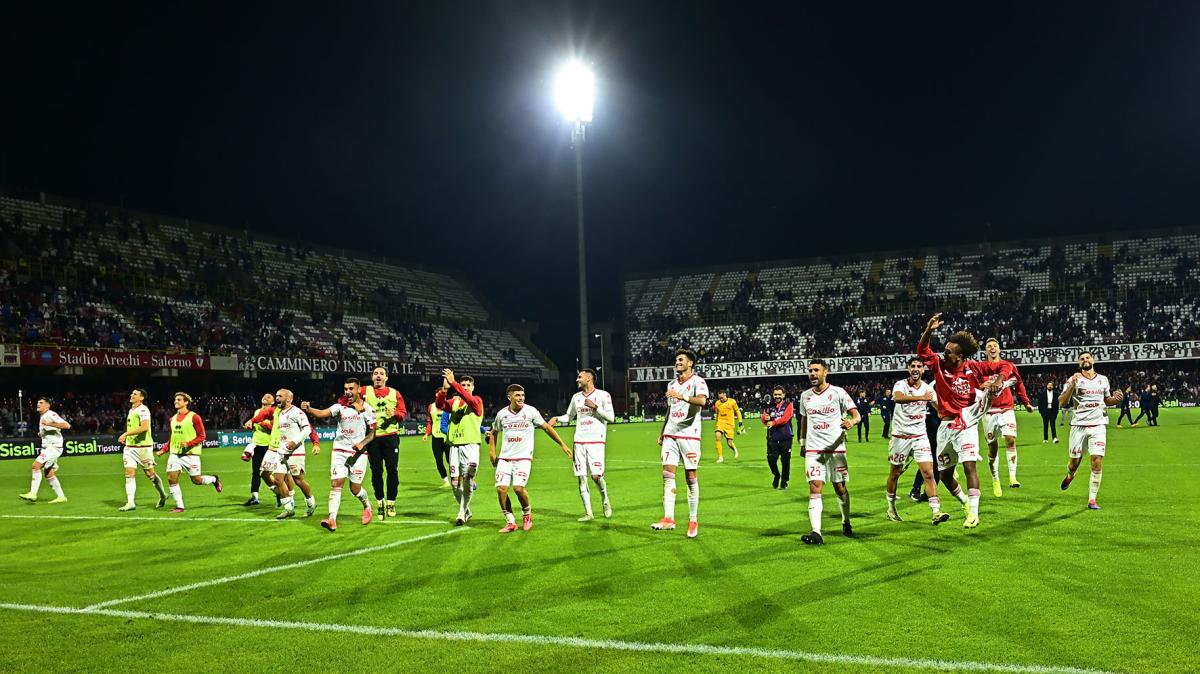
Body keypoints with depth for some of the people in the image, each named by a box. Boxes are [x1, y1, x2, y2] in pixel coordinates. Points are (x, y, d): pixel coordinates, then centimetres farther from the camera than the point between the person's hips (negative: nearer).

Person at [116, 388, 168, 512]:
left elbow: (144, 427, -26)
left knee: (150, 474, 3)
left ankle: (162, 495, 23)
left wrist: (126, 434, -26)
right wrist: (126, 438, 15)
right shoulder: (131, 410, 15)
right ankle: (130, 503, -5)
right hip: (130, 446, 8)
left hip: (143, 446, -8)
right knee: (129, 474, -3)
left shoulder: (143, 410, -13)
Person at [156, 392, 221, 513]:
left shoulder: (194, 417, -7)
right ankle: (179, 506, 4)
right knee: (171, 479, -6)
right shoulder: (173, 419, 13)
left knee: (197, 480, -1)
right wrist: (163, 450, 12)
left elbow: (201, 436, -8)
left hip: (191, 453, -6)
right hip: (175, 453, 6)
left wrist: (188, 443, -21)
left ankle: (214, 479, 30)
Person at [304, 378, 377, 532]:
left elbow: (372, 433, 4)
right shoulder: (340, 406, 1)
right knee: (336, 483, -11)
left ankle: (367, 505, 34)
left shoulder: (367, 409, -1)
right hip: (340, 450, 1)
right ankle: (332, 519, -15)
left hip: (358, 452, -1)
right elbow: (322, 413, -17)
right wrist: (308, 409, -36)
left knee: (355, 488, 3)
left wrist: (363, 443, -14)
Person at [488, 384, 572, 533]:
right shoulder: (502, 414, 4)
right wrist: (492, 454, 13)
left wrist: (562, 445, 9)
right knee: (501, 488, -12)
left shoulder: (530, 411, -3)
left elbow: (546, 427, 7)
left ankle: (527, 514, 9)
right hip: (505, 458, 3)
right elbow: (494, 433, 21)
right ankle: (510, 522, 4)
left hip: (524, 457, -3)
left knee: (518, 487, -19)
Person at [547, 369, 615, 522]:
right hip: (579, 441, 5)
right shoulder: (576, 397, 15)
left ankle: (605, 501, 16)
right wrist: (557, 418, 8)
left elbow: (611, 418, -5)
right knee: (581, 477, -1)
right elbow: (569, 416, 27)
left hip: (596, 441, -5)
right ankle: (588, 512, 5)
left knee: (596, 475, -13)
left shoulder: (603, 395, -1)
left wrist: (595, 407, -14)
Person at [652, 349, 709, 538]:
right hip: (671, 435, 6)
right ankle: (668, 519, -12)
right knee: (667, 474, -7)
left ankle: (693, 521, 6)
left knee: (691, 477, -2)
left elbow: (702, 400, -23)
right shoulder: (672, 384, 19)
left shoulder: (697, 382, -3)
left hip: (689, 435, -6)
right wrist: (661, 432, 23)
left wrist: (681, 397, -37)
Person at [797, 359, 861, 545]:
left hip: (836, 448, -2)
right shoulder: (805, 396, 9)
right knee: (814, 488, -12)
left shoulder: (838, 392, -3)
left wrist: (851, 422, -27)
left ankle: (846, 523, 33)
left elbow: (857, 415, -6)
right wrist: (802, 443, 25)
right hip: (813, 450, 2)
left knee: (840, 488, 9)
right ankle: (816, 533, -19)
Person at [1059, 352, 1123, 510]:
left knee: (1097, 462, -10)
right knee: (1074, 462, 6)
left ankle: (1092, 499, -4)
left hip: (1098, 425, 2)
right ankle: (1070, 476, 43)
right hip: (1079, 425, -2)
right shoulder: (1074, 380, 0)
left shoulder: (1103, 379, 12)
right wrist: (1072, 386, -21)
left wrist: (1116, 399, 4)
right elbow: (1062, 402, -7)